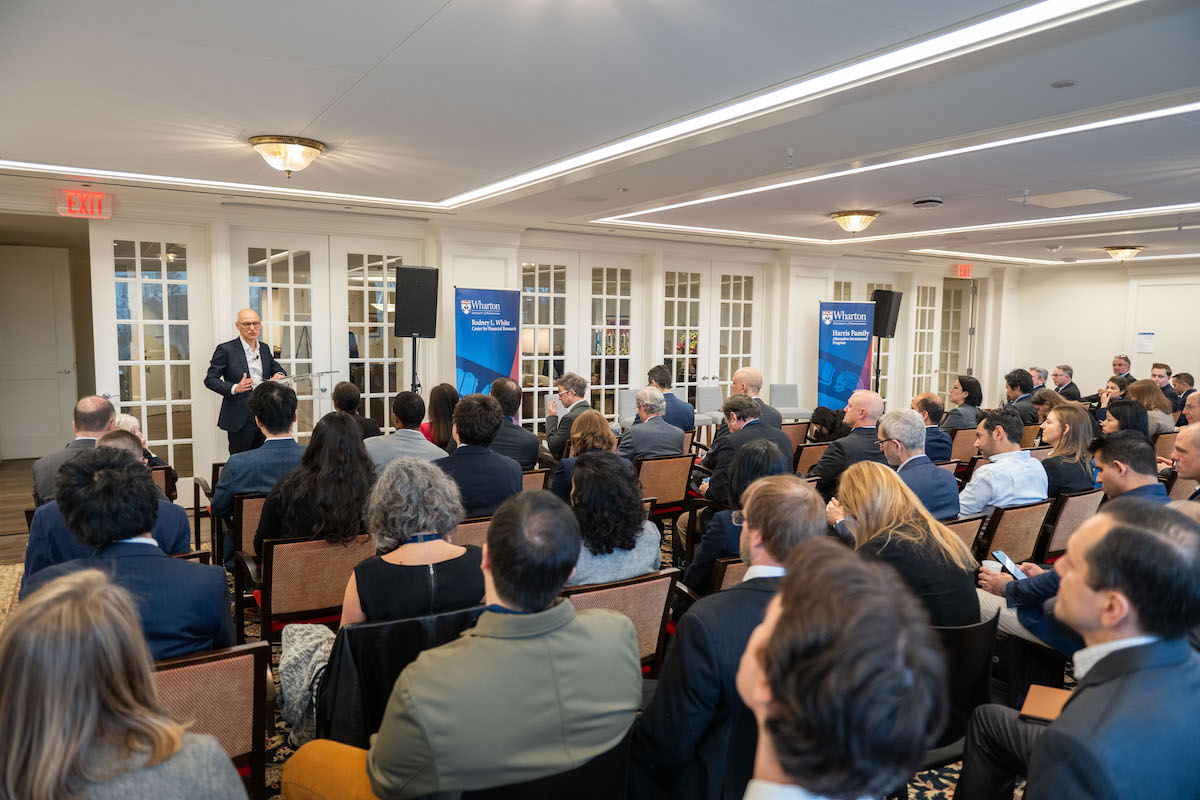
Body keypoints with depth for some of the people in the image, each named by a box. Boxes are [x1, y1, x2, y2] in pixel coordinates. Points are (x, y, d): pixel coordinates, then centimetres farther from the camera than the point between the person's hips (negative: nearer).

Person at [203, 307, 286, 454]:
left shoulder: (264, 348, 11)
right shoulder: (226, 349, -6)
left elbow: (276, 368, 25)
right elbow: (210, 379, -6)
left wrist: (279, 374, 0)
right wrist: (234, 388, -22)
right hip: (240, 420, -5)